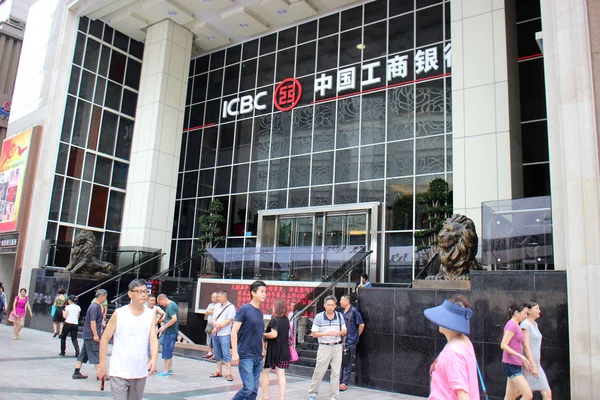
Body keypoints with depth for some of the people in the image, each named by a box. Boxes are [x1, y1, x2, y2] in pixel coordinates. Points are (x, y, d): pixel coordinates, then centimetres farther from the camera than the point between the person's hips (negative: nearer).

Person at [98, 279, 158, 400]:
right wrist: (102, 365, -3)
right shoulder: (119, 314, -4)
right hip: (119, 372, -3)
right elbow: (105, 339, 0)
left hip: (140, 373, 3)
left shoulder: (151, 315, 1)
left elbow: (153, 339, -5)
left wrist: (153, 359, -23)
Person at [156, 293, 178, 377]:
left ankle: (165, 371, 2)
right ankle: (170, 369, 24)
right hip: (172, 332, 10)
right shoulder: (173, 304, 14)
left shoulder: (170, 306, -17)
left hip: (170, 332, -10)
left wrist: (164, 327, -20)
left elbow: (174, 319, -26)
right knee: (169, 351, 17)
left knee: (167, 351, -3)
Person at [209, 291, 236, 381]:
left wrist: (217, 328, -11)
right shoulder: (217, 306, 14)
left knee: (226, 354, -7)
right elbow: (214, 319, 11)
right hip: (215, 334, 7)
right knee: (217, 354, 12)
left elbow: (228, 320, -13)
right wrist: (216, 324, -13)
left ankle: (228, 373, -6)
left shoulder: (231, 307, -7)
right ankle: (219, 372, 21)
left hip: (224, 334, -7)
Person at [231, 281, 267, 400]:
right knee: (249, 388, -12)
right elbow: (234, 331, -11)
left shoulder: (260, 312, 13)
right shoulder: (244, 309, -8)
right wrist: (234, 352, -18)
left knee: (254, 390, 8)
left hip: (258, 357, 7)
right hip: (246, 356, -7)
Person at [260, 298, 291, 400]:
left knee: (264, 372, 9)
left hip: (273, 350, -6)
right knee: (281, 374, 6)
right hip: (284, 350, 6)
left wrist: (263, 334, -10)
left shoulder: (274, 320, -14)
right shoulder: (286, 320, 7)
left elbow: (273, 334, -23)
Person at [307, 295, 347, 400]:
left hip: (337, 347, 3)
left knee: (336, 373, 6)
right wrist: (327, 333, -19)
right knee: (319, 372, 1)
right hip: (324, 347, -3)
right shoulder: (319, 317, -5)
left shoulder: (340, 316, 5)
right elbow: (314, 334, -5)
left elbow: (345, 331, 11)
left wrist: (339, 333, -12)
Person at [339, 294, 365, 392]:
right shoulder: (343, 312, 13)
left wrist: (357, 336, -2)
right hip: (342, 340, 8)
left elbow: (361, 324, -9)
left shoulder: (354, 311, -10)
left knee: (348, 363, -1)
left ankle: (344, 384, 3)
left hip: (351, 341, -8)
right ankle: (339, 382, 18)